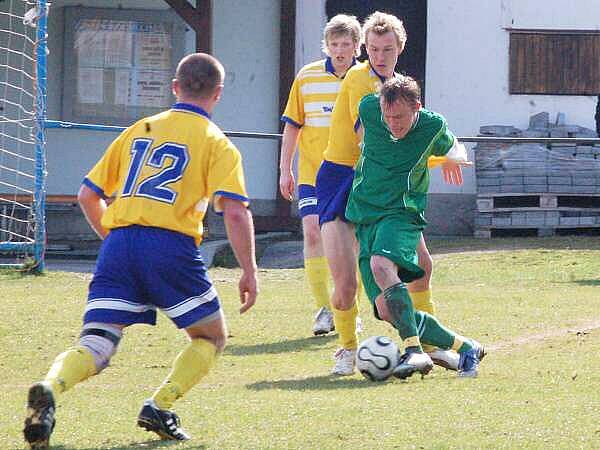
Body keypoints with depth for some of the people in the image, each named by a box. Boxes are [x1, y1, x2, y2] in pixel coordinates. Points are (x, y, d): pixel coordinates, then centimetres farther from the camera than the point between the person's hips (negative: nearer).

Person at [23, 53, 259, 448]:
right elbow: (235, 211, -6)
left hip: (118, 242, 4)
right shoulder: (217, 143, 8)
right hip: (170, 245, -3)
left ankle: (50, 389, -33)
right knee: (211, 337, 17)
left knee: (95, 346, -2)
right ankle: (159, 408, -1)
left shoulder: (139, 130, 22)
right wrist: (249, 272, -2)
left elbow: (88, 195, 23)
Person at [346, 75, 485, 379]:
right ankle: (465, 348, 2)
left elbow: (451, 148, 20)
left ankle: (415, 351, -39)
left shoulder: (433, 126, -7)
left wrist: (455, 155, 6)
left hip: (402, 214, -4)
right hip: (363, 217, 4)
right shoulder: (368, 109, -5)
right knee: (387, 311, -9)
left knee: (381, 265, -37)